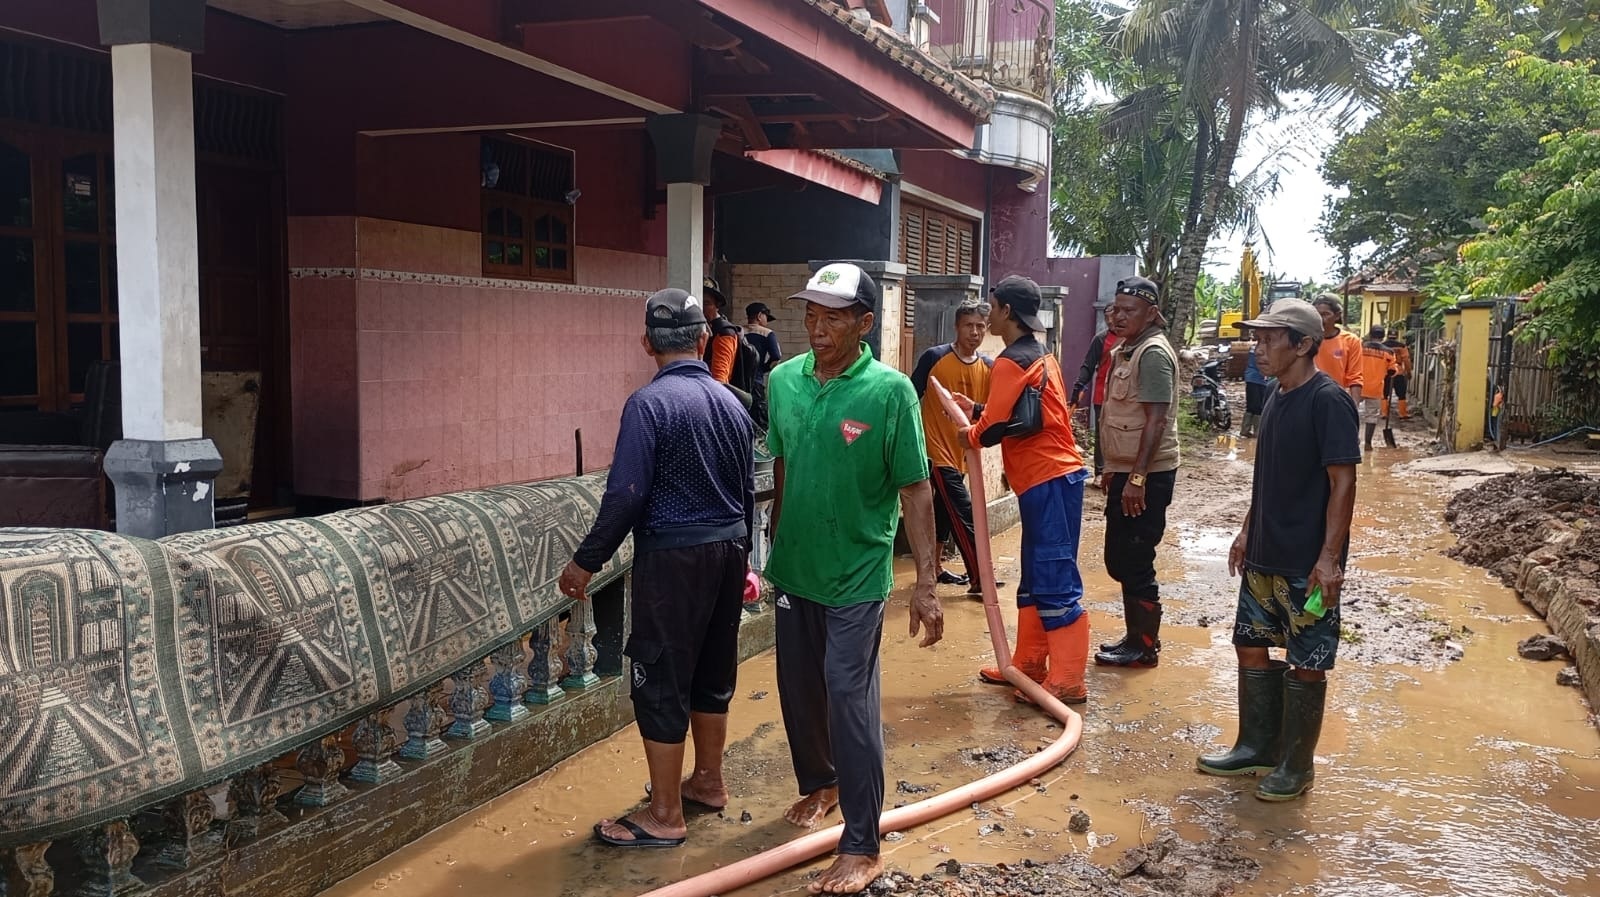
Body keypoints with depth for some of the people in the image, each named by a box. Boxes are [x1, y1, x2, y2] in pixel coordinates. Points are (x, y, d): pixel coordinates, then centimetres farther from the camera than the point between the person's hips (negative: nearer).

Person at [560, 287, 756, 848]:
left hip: (673, 555, -7)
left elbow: (626, 494, -19)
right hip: (728, 549, 8)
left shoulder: (650, 403, -16)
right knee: (712, 671, 18)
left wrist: (587, 561, -9)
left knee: (661, 681, 1)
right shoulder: (732, 402, 6)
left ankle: (664, 816, 7)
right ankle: (707, 781, 33)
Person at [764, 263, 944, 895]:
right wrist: (774, 546, 15)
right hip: (793, 568, 5)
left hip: (856, 575, -5)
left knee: (849, 697, -4)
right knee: (798, 690, 17)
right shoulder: (783, 381, -1)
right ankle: (818, 783, 43)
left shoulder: (890, 391, -15)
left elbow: (915, 491, -13)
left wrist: (926, 585, -15)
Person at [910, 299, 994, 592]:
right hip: (936, 449, -6)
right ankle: (979, 580, -5)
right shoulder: (934, 358, -13)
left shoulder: (988, 367, 2)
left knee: (944, 512, 17)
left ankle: (935, 568, 30)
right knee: (964, 515, -9)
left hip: (962, 453, 6)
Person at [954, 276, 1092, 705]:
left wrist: (971, 434, 4)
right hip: (1052, 477, 10)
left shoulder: (1012, 362, -14)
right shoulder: (1041, 356, 16)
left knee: (1055, 581, -7)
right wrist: (976, 409, 17)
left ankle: (1068, 680, -4)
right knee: (1034, 579, 15)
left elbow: (994, 427, -16)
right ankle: (1029, 664, 23)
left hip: (1047, 481, -10)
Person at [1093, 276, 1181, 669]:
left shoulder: (1153, 353, -15)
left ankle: (1144, 645, 9)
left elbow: (1157, 420, -22)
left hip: (1146, 475, -10)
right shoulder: (1127, 350, 14)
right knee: (1120, 558, 15)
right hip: (1126, 471, 10)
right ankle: (1136, 636, 26)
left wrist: (1137, 478, -25)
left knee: (1134, 561, -2)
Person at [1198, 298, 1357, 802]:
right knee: (1251, 644, 15)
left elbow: (1343, 482, -19)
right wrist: (1248, 531, 19)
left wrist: (1330, 557, -21)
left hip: (1307, 562, -9)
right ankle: (1257, 747, 29)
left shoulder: (1328, 401, -17)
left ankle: (1296, 765, 18)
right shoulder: (1277, 397, 9)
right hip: (1264, 555, 9)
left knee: (1305, 663, 4)